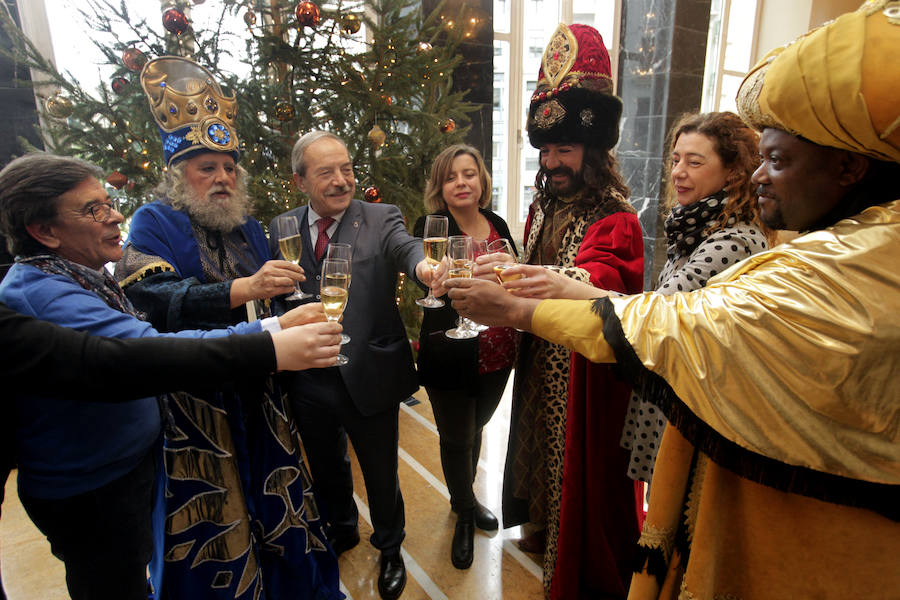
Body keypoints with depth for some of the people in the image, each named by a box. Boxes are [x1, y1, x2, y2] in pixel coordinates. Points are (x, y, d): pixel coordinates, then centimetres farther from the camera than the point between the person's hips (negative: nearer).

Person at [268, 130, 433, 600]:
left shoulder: (381, 219, -9)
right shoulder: (281, 228, 1)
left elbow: (406, 247, -30)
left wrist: (424, 267, -52)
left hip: (368, 377, -3)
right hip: (308, 380, 4)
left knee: (381, 473, 16)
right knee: (326, 469, 26)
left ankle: (390, 548, 46)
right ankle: (342, 531, 56)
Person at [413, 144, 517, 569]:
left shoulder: (497, 225, 3)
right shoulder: (432, 227, -12)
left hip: (496, 354, 5)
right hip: (450, 356, -5)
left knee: (474, 428, 23)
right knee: (457, 438, 10)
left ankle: (463, 500, 49)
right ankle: (465, 513, 39)